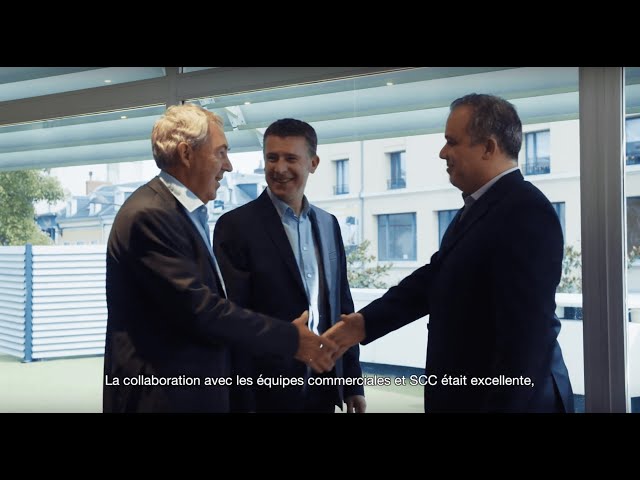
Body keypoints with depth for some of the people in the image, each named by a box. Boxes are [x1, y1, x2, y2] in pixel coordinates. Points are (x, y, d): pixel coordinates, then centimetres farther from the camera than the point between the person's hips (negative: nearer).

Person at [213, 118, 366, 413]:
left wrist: (353, 382, 9)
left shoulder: (328, 223, 9)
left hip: (324, 389, 5)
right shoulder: (236, 225, -9)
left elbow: (342, 306, 12)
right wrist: (243, 402, -13)